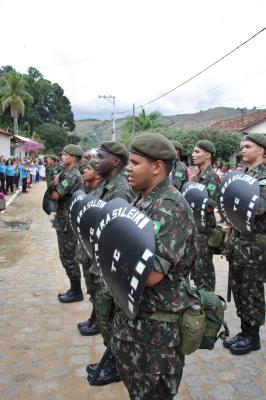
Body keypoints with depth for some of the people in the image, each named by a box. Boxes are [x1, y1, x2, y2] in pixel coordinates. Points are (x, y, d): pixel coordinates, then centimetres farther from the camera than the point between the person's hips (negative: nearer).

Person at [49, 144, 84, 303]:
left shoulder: (72, 175, -18)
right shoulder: (69, 173, 14)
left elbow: (55, 195, -21)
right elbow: (58, 195, 13)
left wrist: (55, 184, -2)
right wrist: (56, 185, -8)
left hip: (68, 223, -10)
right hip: (65, 221, 10)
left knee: (68, 258, 0)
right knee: (67, 257, 17)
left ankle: (76, 292, 12)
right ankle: (74, 289, 27)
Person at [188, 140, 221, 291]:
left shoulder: (212, 177, -15)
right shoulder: (197, 176, 10)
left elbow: (210, 206, -20)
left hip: (204, 229, -9)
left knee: (204, 267, 2)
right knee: (194, 266, 18)